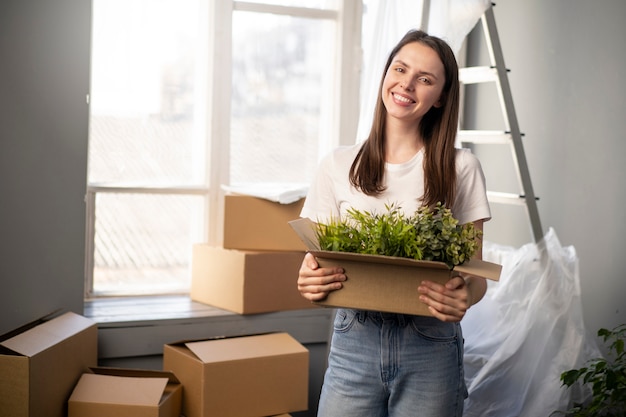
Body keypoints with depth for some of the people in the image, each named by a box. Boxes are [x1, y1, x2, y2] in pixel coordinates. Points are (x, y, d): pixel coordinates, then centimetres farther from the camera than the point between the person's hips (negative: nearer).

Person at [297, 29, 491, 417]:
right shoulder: (338, 166, 4)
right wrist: (309, 282, -18)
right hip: (353, 342, 1)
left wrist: (464, 297, -22)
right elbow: (316, 258, 5)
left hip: (430, 347, -1)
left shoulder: (460, 168, 0)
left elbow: (475, 273, 1)